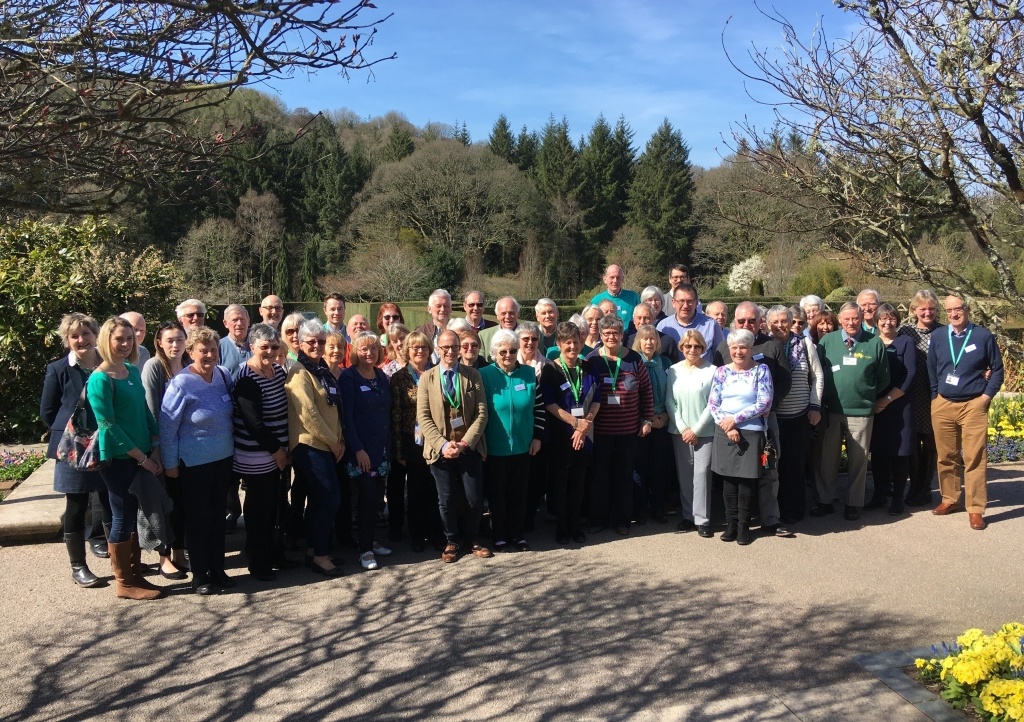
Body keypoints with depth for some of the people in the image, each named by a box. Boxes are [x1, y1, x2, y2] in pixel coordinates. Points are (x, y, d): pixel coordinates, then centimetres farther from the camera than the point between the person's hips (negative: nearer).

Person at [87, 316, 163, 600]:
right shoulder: (100, 379, -14)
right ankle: (123, 582, 16)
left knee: (138, 516, 14)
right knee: (122, 518, 3)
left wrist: (155, 449, 2)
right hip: (119, 459, -7)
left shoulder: (132, 371, 8)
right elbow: (108, 425, -16)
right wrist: (141, 457, -14)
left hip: (143, 456, 7)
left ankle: (135, 575, 26)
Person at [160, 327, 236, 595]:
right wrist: (170, 463, -9)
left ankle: (217, 569, 27)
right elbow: (167, 426, -12)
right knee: (198, 518, 6)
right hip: (194, 462, -5)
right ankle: (199, 575, 19)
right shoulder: (181, 384, -17)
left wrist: (231, 447, 13)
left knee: (218, 514, 14)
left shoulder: (224, 375, -1)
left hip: (223, 458, 5)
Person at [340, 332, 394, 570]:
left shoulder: (381, 376, 11)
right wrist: (358, 449, -16)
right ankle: (365, 550, 2)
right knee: (368, 496, -8)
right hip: (360, 448, -5)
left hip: (381, 447, 5)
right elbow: (346, 416, -11)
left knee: (374, 496, 8)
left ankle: (369, 541, 22)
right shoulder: (348, 377, -7)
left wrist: (389, 447, 10)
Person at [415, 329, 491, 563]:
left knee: (475, 499, 3)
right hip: (441, 450, 0)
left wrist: (465, 442, -13)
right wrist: (443, 444, -14)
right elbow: (423, 417, -3)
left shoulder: (473, 375, 3)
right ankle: (451, 541, 28)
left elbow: (482, 413, -2)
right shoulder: (426, 378, 2)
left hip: (470, 448, 0)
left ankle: (472, 539, 26)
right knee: (446, 500, 7)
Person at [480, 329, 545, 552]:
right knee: (497, 494, 9)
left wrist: (537, 437, 3)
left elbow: (539, 408, 6)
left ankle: (517, 533, 27)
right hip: (495, 448, -2)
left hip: (522, 446, 3)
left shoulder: (529, 374, 0)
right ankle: (499, 536, 23)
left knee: (519, 493, 13)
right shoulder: (484, 375, -8)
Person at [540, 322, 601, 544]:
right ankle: (561, 526, 17)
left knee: (578, 482, 10)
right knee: (559, 482, 5)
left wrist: (586, 424, -10)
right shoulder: (550, 370, -5)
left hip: (584, 435, 3)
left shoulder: (588, 368, 6)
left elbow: (596, 401, 4)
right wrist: (576, 422, -15)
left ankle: (575, 524, 22)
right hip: (559, 435, -3)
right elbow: (549, 404, -10)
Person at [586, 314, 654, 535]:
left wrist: (647, 420, 4)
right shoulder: (592, 360, -3)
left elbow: (646, 391, 6)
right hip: (600, 430, -1)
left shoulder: (634, 359, 0)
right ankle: (599, 518, 21)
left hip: (629, 429, 1)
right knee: (600, 474, 7)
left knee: (624, 475, 9)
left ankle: (622, 519, 22)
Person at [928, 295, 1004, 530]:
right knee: (946, 456, 9)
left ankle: (975, 509, 1)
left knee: (975, 458, -3)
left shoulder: (983, 336, -3)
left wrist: (987, 396, -5)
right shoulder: (939, 337, 5)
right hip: (942, 405, 3)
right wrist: (934, 396, 7)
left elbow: (997, 368, 3)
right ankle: (950, 500, 22)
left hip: (973, 405, -3)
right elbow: (931, 369, 13)